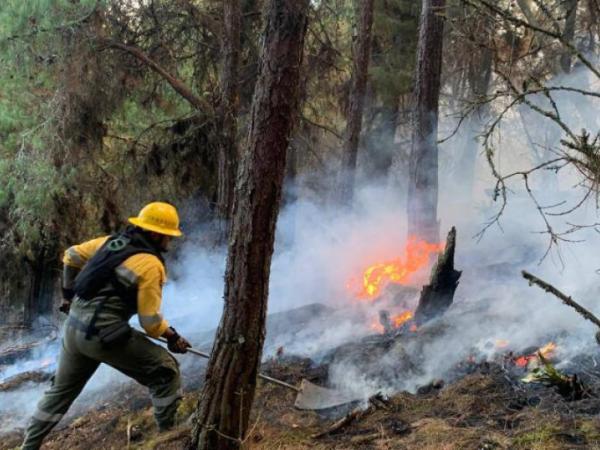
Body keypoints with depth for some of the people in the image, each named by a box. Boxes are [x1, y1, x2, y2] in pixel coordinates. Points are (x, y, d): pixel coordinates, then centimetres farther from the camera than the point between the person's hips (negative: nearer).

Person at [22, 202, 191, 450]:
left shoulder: (111, 241, 8)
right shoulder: (151, 265, -13)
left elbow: (71, 257, 20)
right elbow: (151, 322, -14)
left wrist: (69, 294, 30)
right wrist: (173, 337, 4)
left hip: (73, 327, 8)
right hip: (103, 336, -8)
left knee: (61, 391, 25)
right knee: (165, 371, 3)